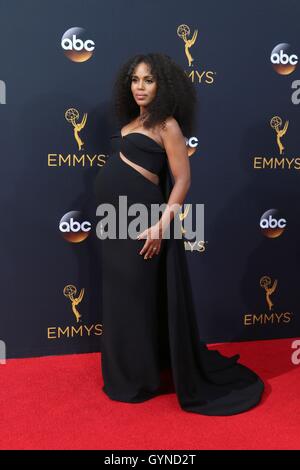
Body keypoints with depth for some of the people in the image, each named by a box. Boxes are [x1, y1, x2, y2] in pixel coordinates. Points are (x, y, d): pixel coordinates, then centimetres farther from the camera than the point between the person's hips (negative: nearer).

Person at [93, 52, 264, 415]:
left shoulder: (167, 125, -8)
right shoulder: (131, 121, 15)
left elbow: (182, 180, -13)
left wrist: (161, 225, -22)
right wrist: (107, 216, 15)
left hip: (139, 219, -8)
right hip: (114, 218, 8)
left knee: (139, 296, 1)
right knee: (120, 296, 15)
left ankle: (142, 378, 19)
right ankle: (126, 373, 32)